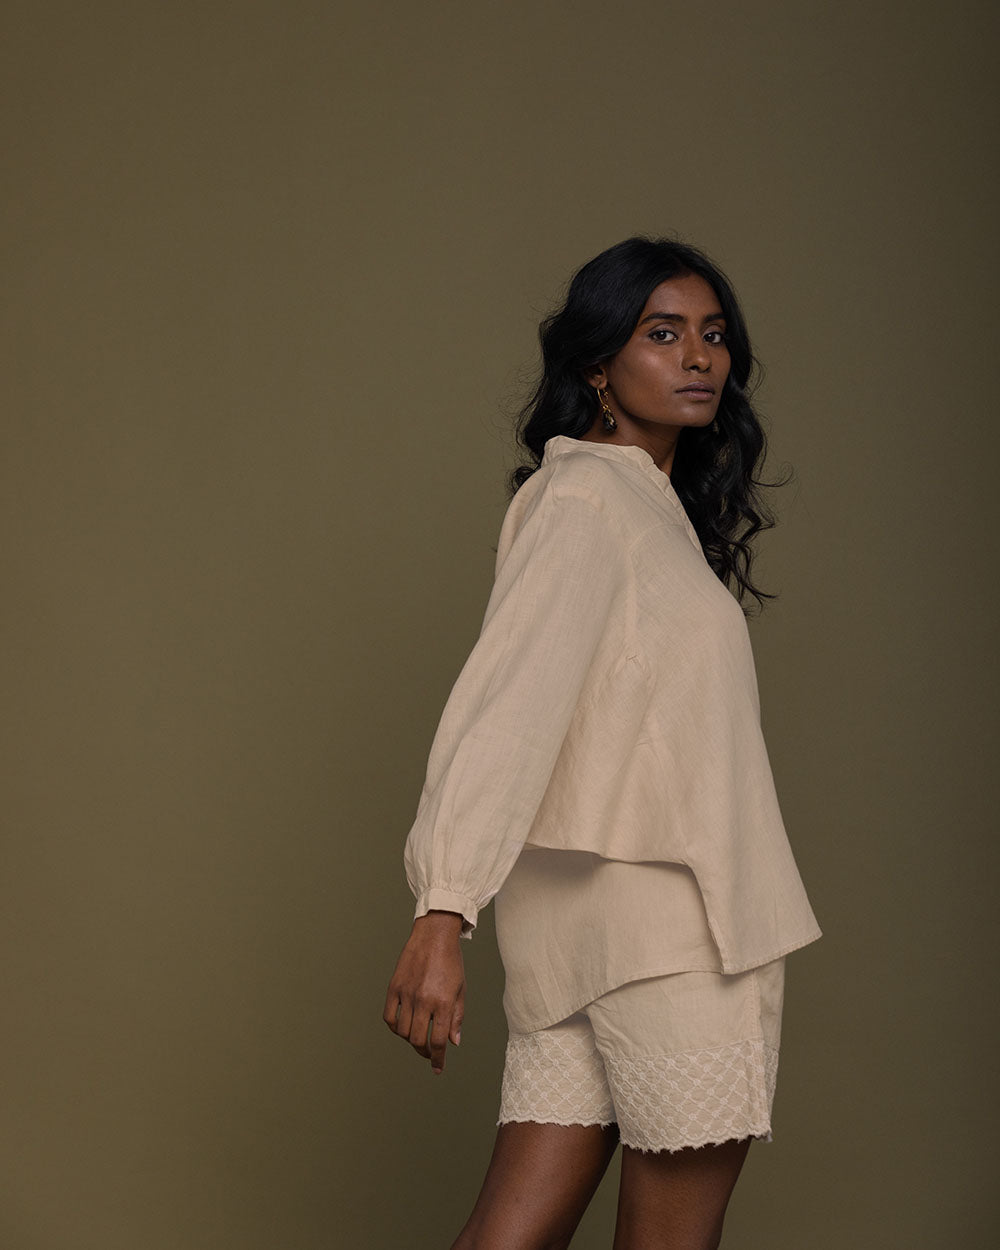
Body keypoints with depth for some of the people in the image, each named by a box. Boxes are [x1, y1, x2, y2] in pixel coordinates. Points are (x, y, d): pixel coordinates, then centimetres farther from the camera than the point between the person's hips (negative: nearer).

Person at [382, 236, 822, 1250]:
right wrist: (442, 914, -29)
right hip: (663, 914, -8)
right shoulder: (586, 494, -7)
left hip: (587, 925, 8)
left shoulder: (654, 505, 22)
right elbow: (502, 700, -20)